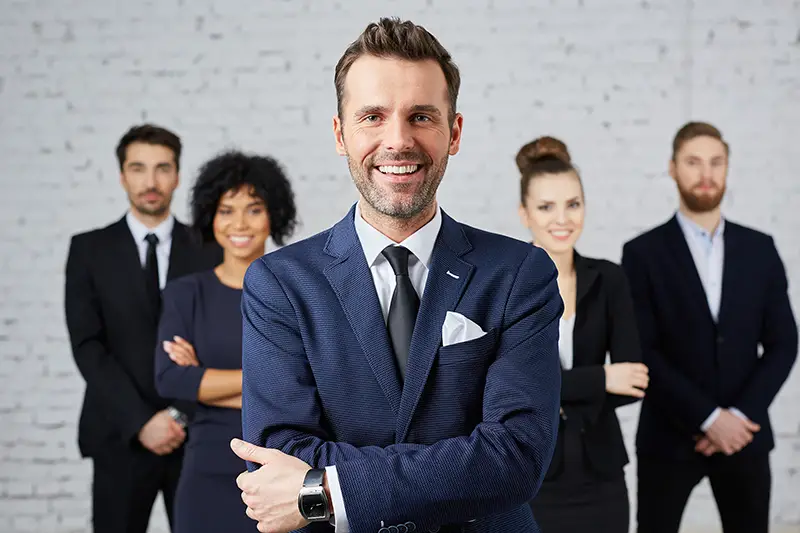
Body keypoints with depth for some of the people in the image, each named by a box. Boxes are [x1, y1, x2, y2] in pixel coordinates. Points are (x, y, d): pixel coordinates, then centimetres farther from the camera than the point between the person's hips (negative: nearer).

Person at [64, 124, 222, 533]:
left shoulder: (207, 250, 6)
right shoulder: (89, 250, 3)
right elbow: (88, 347, -4)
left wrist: (184, 415, -10)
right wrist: (140, 422, -12)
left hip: (196, 433, 1)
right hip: (121, 436, 0)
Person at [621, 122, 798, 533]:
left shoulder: (760, 249, 6)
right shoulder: (643, 253, -3)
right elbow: (642, 352, -9)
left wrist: (742, 415, -9)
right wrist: (708, 417, -14)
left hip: (744, 434, 3)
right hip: (670, 437, -2)